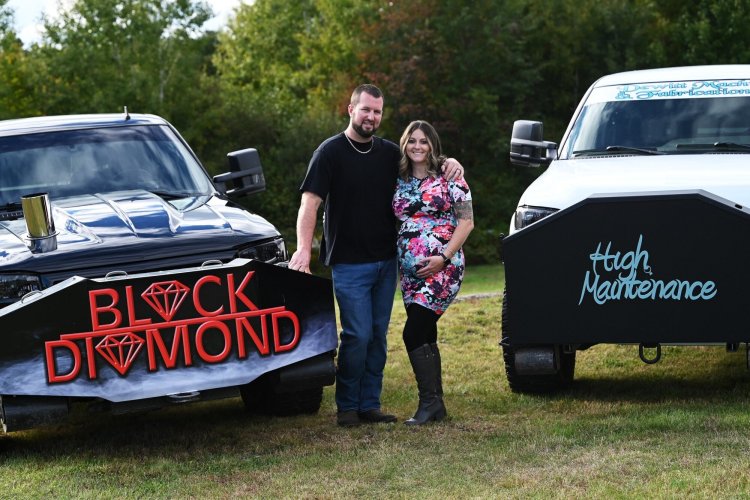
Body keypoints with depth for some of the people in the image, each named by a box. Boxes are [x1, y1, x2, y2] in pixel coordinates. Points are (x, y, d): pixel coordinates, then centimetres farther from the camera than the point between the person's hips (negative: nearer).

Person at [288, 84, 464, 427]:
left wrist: (451, 165, 0)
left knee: (378, 337, 7)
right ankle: (347, 407, 1)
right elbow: (310, 202, -12)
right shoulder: (331, 152, -5)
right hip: (349, 264, -5)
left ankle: (369, 405, 14)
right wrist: (304, 248, -26)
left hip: (385, 262, 5)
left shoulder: (390, 153, 10)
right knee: (358, 335, -10)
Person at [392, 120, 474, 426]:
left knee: (413, 334, -15)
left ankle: (429, 402, -10)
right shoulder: (400, 182, 12)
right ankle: (436, 404, 13)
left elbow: (466, 221, -6)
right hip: (410, 270, 6)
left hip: (442, 267, -6)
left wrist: (443, 257, -15)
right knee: (426, 336, 7)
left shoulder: (449, 177, -2)